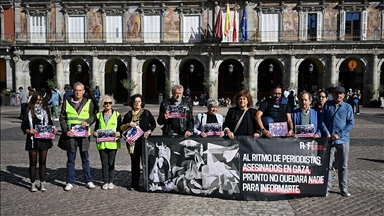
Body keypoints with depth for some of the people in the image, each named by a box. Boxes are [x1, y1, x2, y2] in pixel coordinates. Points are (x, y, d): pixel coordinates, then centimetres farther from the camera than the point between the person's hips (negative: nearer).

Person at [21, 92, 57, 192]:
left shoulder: (45, 110, 8)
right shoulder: (28, 111, 0)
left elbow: (49, 123, 14)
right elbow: (23, 125, 0)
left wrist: (53, 129, -6)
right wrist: (29, 131, -19)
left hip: (44, 139, 2)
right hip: (32, 140, -2)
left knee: (43, 161, 9)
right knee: (33, 162, 5)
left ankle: (42, 183, 18)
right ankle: (33, 184, 14)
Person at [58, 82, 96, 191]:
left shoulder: (89, 102, 6)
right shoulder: (67, 102, 6)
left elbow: (92, 116, 7)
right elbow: (62, 118, 5)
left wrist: (87, 122, -14)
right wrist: (66, 131, -7)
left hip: (84, 134, 0)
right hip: (70, 134, 0)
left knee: (85, 158, 8)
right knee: (71, 159, 7)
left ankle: (88, 181, 18)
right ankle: (70, 182, 17)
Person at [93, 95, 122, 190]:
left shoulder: (117, 115, 6)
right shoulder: (99, 115, 12)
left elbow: (120, 128, 6)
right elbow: (96, 128, 16)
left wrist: (118, 133, -14)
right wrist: (95, 133, -5)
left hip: (113, 143, -2)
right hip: (101, 143, 2)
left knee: (111, 163, 2)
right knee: (104, 163, 4)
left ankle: (111, 181, 15)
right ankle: (105, 182, 15)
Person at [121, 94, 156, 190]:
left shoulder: (146, 113, 8)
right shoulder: (129, 115, 10)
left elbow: (153, 123, 9)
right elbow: (122, 128, 9)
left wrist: (149, 131, -8)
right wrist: (129, 124, -10)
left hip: (144, 140, -1)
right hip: (133, 141, 1)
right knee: (135, 162, 5)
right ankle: (134, 184, 14)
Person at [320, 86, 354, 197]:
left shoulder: (348, 107, 3)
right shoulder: (327, 105, 4)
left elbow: (351, 123, -1)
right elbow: (322, 121, 3)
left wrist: (339, 135, -11)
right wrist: (327, 133, -10)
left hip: (343, 140, 0)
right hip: (329, 140, 0)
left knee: (343, 166, 10)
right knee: (327, 165, 4)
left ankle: (344, 189, 23)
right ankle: (326, 188, 15)